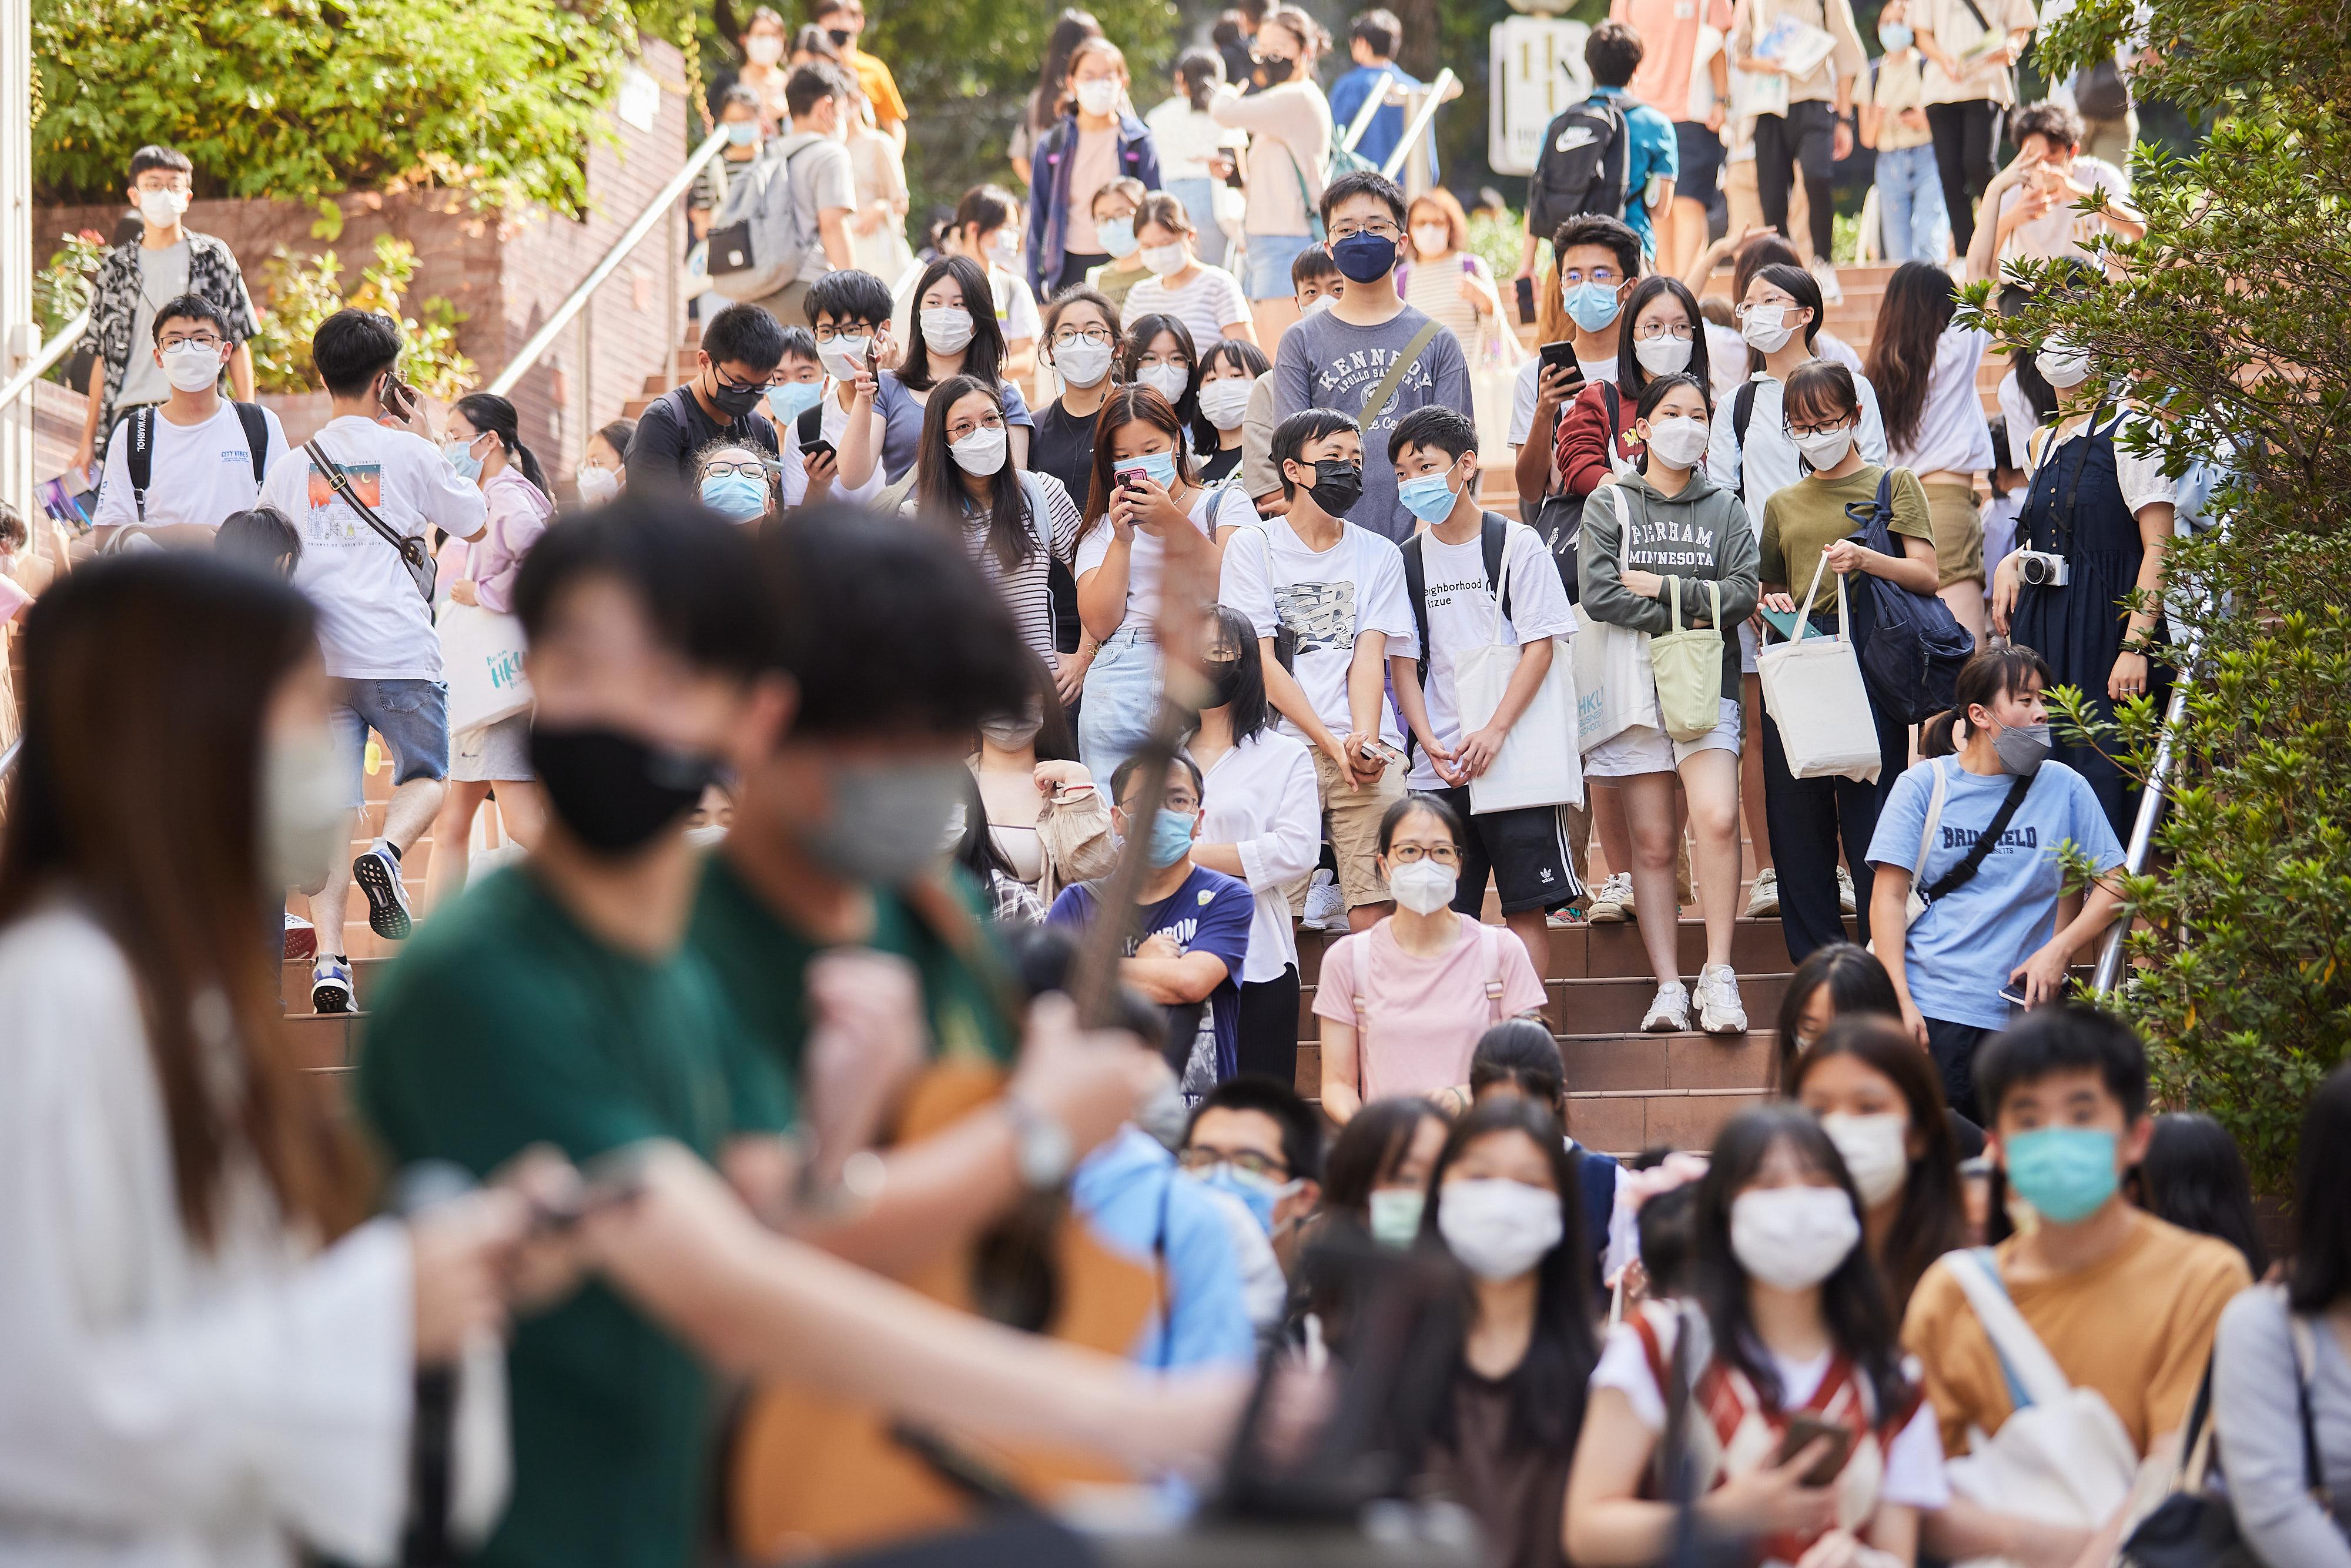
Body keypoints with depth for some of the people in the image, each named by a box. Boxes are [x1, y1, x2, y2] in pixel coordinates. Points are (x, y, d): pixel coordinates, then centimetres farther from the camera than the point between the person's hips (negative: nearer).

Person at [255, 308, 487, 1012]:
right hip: (399, 656, -2)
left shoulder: (290, 468, 10)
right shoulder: (408, 453, 1)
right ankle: (388, 851, -15)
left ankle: (328, 955, -13)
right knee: (426, 774, 17)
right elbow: (475, 524, 16)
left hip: (315, 661, 2)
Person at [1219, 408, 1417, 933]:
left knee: (1375, 912, -9)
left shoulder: (1380, 555, 16)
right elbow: (1263, 663, 1)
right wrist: (1332, 745, -9)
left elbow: (1369, 657, 5)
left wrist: (1364, 742, -13)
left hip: (1368, 751, 2)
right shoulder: (1254, 550, 8)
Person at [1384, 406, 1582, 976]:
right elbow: (1403, 662, 9)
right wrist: (1430, 743, -7)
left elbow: (1540, 646, -6)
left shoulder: (1517, 545, -1)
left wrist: (1494, 733, -16)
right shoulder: (1407, 560, 10)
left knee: (1525, 905, -4)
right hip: (1439, 770, 4)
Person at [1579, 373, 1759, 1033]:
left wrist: (1665, 589, -6)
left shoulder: (1723, 508, 14)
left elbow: (1743, 594, 1)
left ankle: (1718, 976, -14)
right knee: (1653, 843, -1)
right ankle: (1668, 987, 0)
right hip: (1634, 682, 0)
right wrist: (1690, 617, -6)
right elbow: (1599, 594, -5)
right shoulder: (1610, 504, 9)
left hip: (1707, 682, 0)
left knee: (1717, 820, -19)